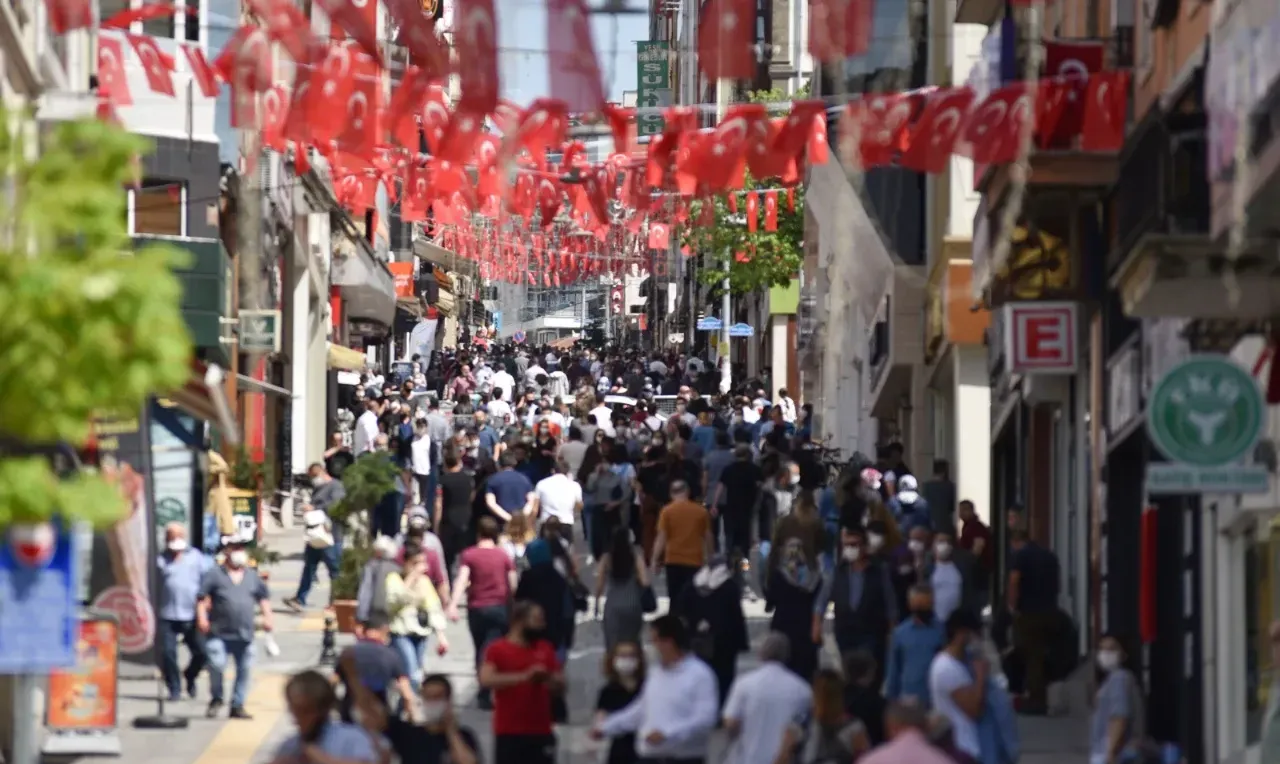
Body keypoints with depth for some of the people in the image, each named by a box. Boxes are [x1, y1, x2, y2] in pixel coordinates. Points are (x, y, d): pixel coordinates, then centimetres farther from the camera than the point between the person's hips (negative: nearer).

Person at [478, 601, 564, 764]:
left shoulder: (545, 649, 10)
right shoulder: (497, 649, -6)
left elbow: (560, 686, 12)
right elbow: (486, 680, -22)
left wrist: (548, 679, -12)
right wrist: (524, 676, -29)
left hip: (541, 731, 4)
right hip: (509, 732, -4)